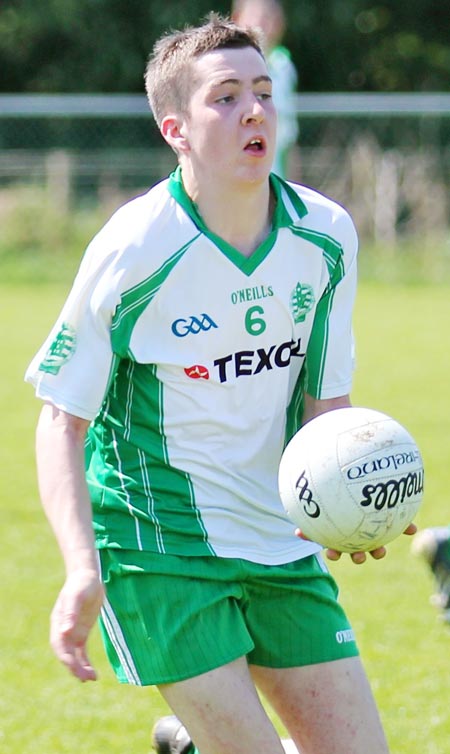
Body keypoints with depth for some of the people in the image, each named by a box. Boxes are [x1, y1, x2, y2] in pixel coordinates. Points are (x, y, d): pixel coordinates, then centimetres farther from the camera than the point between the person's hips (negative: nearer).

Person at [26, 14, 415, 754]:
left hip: (280, 543, 5)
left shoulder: (326, 237, -1)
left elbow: (325, 400, 10)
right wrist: (82, 569, -21)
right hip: (156, 547, -5)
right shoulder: (133, 250, -15)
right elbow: (63, 417, -9)